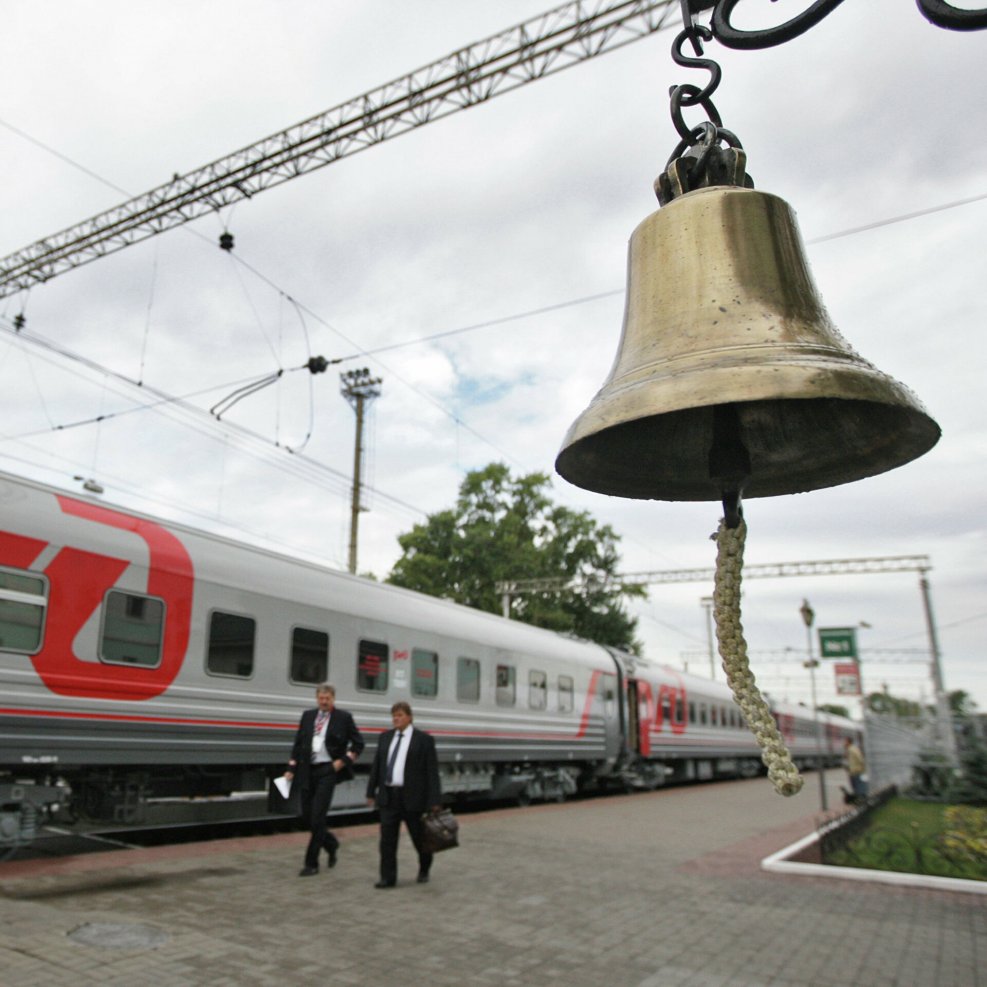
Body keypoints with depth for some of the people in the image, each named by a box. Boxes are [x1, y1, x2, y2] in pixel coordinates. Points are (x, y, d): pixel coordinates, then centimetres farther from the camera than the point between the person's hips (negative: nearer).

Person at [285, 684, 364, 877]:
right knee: (307, 815, 9)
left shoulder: (344, 717, -2)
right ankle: (331, 845, 33)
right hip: (308, 770, 5)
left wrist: (343, 761, -7)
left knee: (317, 817, -6)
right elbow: (298, 743, 12)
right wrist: (291, 769, 6)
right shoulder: (307, 716, 9)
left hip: (328, 770, -5)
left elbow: (358, 743, 2)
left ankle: (311, 863, 6)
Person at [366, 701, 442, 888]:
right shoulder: (385, 737, 8)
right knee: (387, 838, 0)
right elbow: (377, 766, 12)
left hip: (413, 797, -3)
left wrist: (434, 801, -13)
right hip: (388, 796, 4)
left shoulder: (424, 739, -6)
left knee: (419, 836, 9)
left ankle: (424, 869, 34)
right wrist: (371, 791, 9)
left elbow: (432, 771, -8)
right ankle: (388, 878, 9)